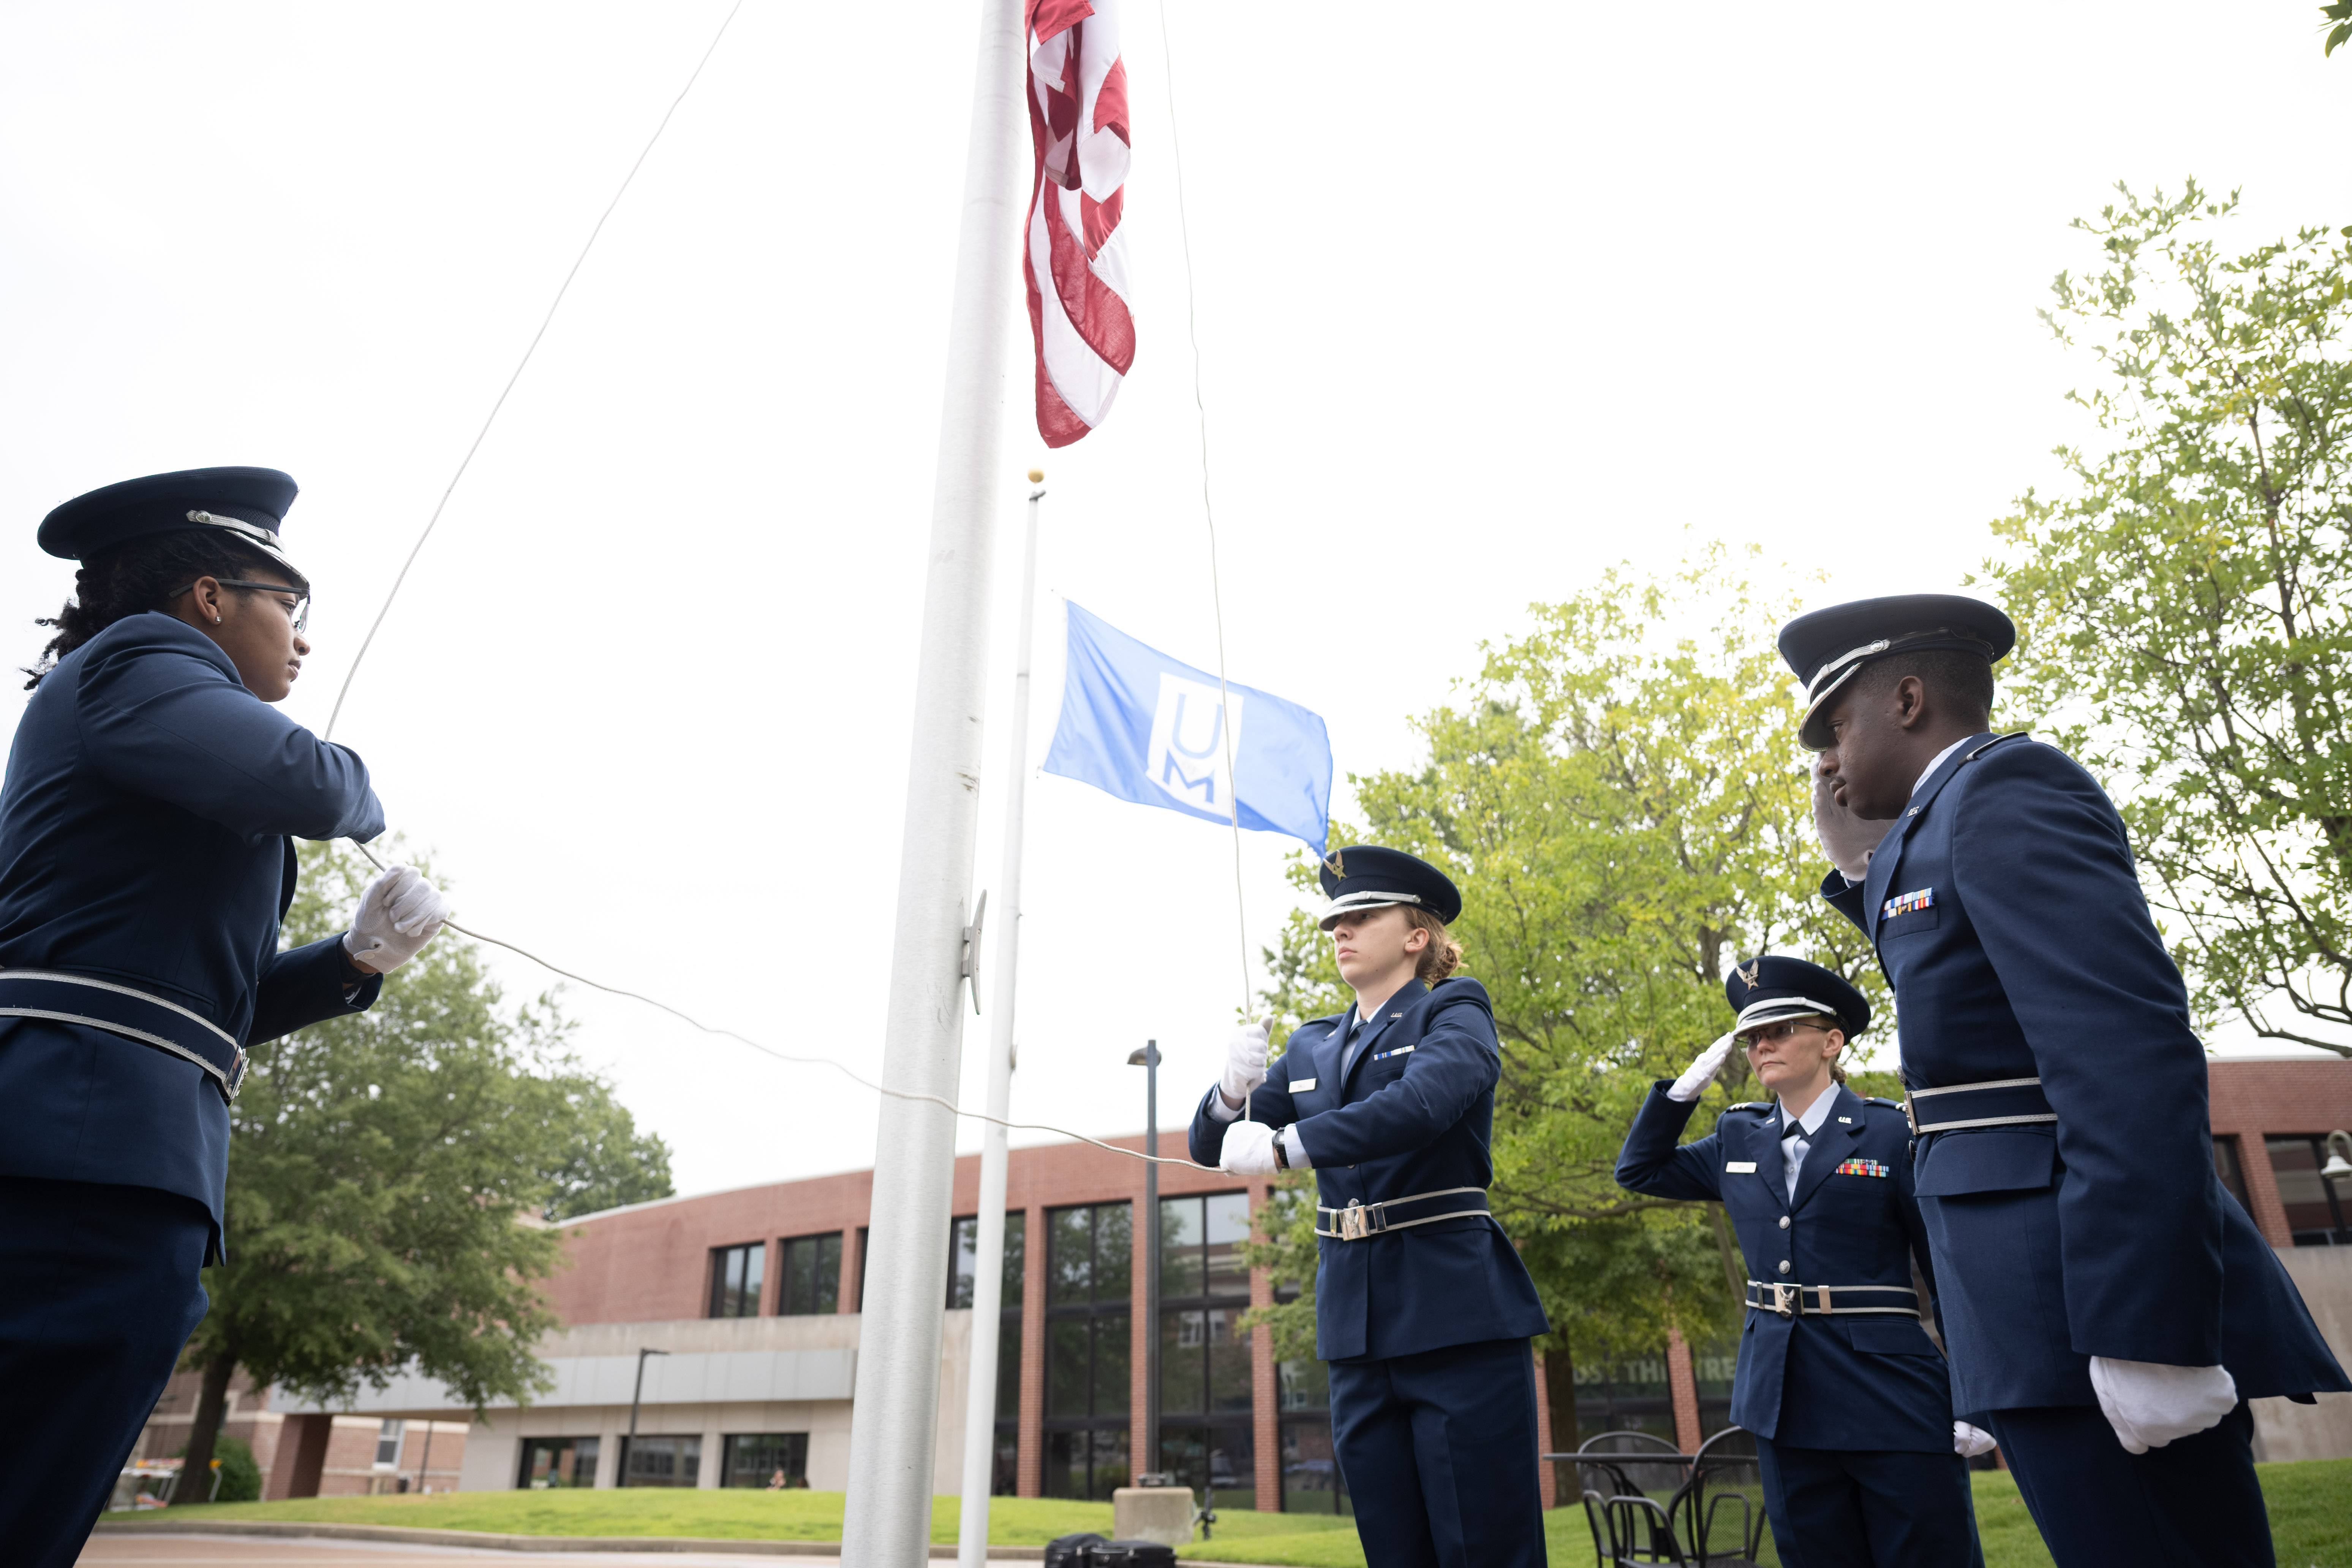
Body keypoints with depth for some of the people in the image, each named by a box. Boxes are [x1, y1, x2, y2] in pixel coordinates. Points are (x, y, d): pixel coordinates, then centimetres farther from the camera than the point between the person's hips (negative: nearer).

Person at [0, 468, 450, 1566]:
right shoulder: (138, 658, 1)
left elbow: (209, 990, 28)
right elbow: (300, 781, -20)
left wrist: (357, 958, 13)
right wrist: (356, 792, 3)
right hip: (95, 1156, -10)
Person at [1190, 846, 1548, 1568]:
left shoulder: (1455, 1011, -1)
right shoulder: (1313, 1045, 15)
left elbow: (1422, 1102, -23)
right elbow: (1211, 1145, 11)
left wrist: (1283, 1148, -29)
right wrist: (1234, 1089, -11)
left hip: (1455, 1314, -5)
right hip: (1357, 1326, 6)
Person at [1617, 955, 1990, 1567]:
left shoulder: (1893, 1133, -4)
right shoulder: (1738, 1139, 9)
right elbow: (1640, 1169, 15)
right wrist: (1689, 1083, 5)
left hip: (1892, 1403, -4)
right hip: (1784, 1402, 5)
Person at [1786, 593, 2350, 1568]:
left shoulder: (2003, 788, -11)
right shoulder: (1938, 832, 19)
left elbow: (2129, 1053, -22)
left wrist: (2144, 1336, -26)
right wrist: (1862, 870, 20)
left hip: (2089, 1298, -10)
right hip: (2047, 1309, 10)